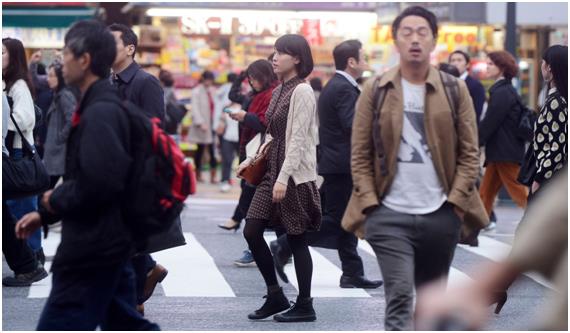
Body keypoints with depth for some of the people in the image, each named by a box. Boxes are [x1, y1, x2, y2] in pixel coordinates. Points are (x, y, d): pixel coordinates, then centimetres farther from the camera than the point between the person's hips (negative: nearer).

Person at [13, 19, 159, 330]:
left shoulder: (100, 112, -19)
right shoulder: (103, 106, 13)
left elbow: (99, 182, -30)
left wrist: (55, 199, -13)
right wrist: (44, 214, 13)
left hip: (93, 251, -10)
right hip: (108, 244, 10)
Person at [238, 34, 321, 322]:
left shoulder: (302, 91, -12)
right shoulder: (279, 91, 13)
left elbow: (298, 138, -18)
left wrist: (284, 177, -23)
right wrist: (253, 159, 11)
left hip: (295, 174, -8)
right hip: (272, 169, 8)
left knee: (296, 239, -1)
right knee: (252, 232, 3)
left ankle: (304, 306, 10)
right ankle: (275, 295, 15)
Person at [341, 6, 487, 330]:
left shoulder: (455, 89, 4)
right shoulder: (375, 91, 3)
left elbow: (470, 152, 4)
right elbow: (360, 154, 3)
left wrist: (455, 200, -6)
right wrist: (369, 203, -6)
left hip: (441, 215, 2)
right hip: (389, 214, -2)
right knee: (400, 298, -13)